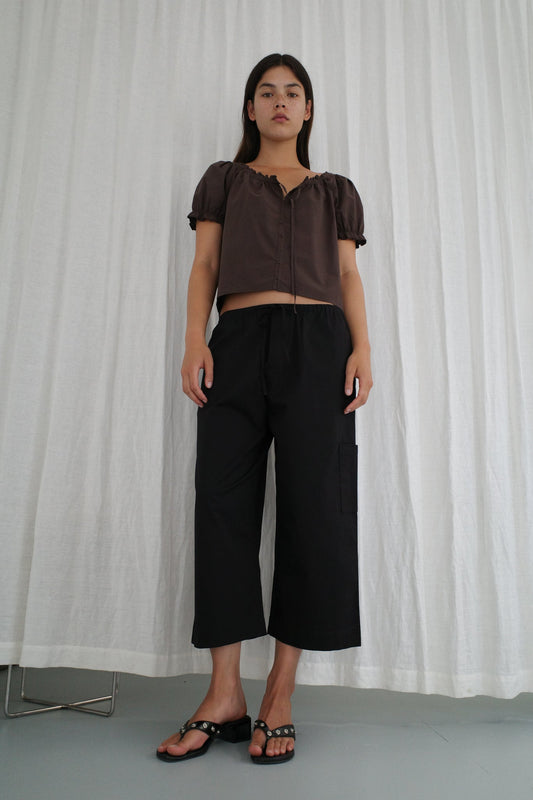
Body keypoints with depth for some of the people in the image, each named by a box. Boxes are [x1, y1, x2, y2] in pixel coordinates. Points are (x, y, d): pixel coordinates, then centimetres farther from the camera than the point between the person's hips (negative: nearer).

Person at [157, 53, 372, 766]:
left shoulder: (335, 190, 25)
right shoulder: (224, 179, 24)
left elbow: (348, 275, 15)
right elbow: (205, 265, 13)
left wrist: (363, 348, -2)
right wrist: (194, 339, -5)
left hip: (316, 343, 1)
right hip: (238, 341, 0)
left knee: (313, 506, -8)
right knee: (223, 504, -8)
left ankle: (280, 697, 3)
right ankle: (224, 698, 1)